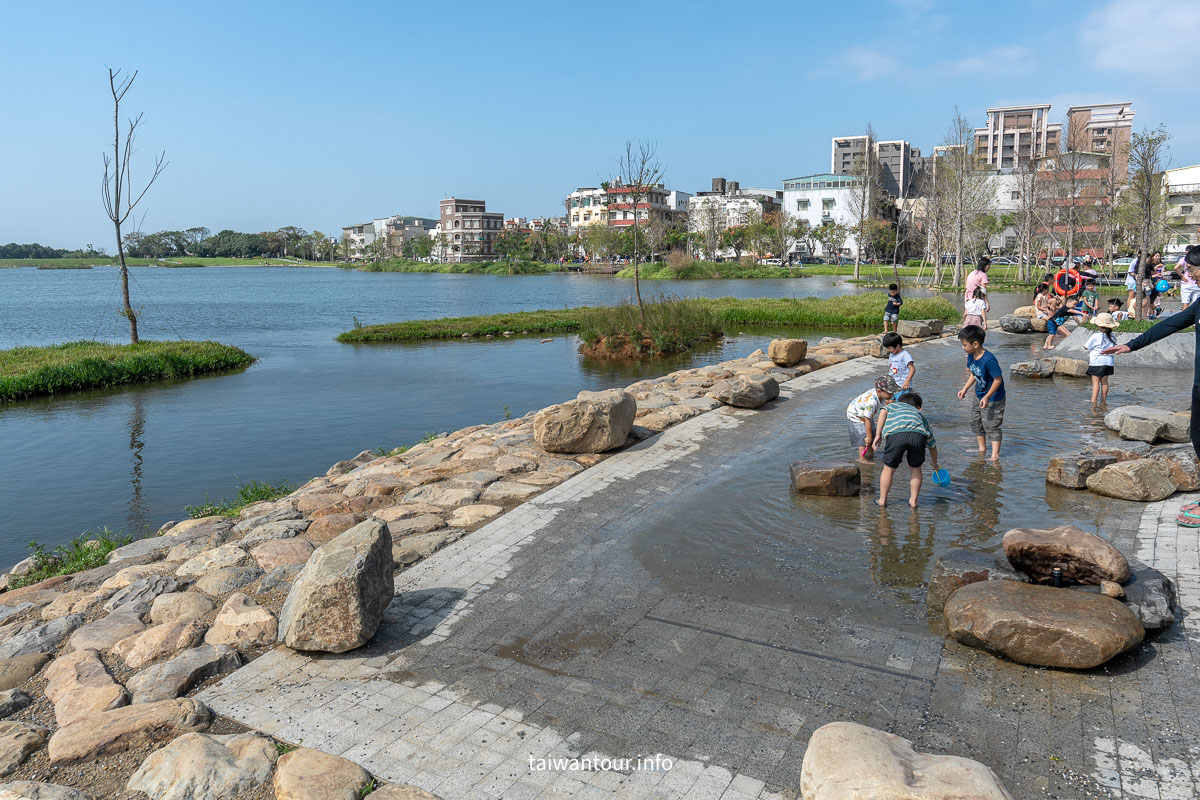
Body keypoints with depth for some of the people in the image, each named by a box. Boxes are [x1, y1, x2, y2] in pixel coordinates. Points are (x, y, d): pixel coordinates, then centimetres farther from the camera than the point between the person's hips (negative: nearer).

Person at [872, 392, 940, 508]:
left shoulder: (894, 405, 40)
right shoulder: (920, 415, 43)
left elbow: (883, 412, 14)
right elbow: (932, 445, 47)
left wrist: (878, 435, 13)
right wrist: (934, 464, 62)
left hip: (895, 434, -1)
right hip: (918, 435, 2)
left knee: (889, 468, 15)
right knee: (915, 468, 24)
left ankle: (882, 499, 25)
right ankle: (913, 500, 29)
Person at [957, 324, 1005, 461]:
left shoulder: (989, 360, -31)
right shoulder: (971, 356, -4)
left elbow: (998, 379, -27)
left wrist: (987, 397, -29)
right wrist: (965, 389, 8)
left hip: (994, 399, -9)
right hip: (979, 396, 9)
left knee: (991, 425, -4)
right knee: (976, 422, 19)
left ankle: (995, 454, 6)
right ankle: (982, 448, 35)